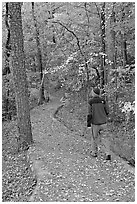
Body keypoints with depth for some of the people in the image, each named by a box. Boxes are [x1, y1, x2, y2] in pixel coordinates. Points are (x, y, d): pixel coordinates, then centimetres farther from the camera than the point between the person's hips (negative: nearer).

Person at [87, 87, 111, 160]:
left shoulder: (90, 101, -11)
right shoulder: (103, 100, -4)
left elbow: (89, 114, -12)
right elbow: (107, 111, 2)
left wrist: (88, 124, -3)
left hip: (95, 123, -2)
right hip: (103, 122, 2)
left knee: (95, 138, 16)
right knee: (104, 138, 8)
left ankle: (94, 152, 29)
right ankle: (108, 154, -1)